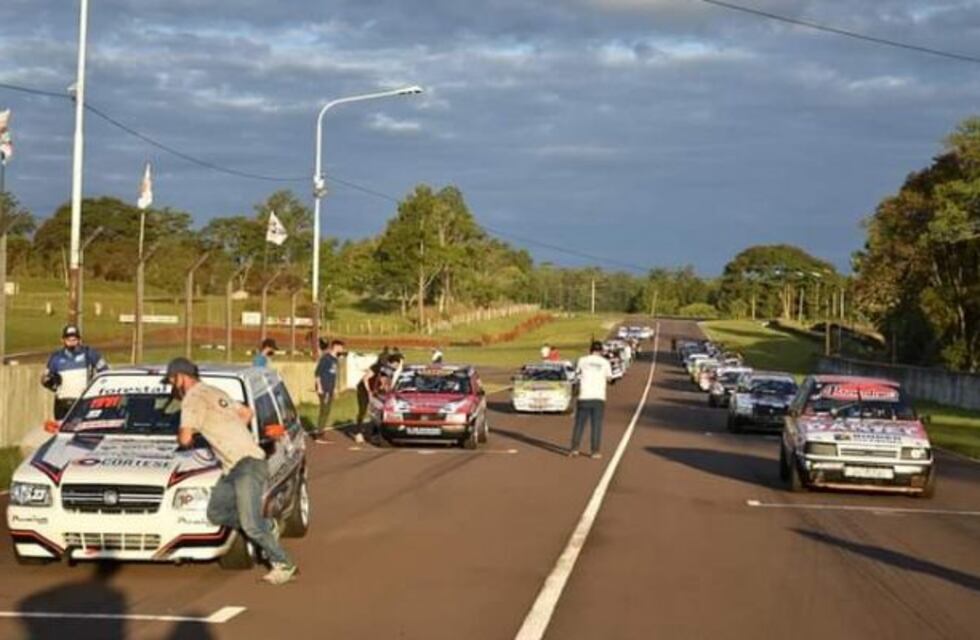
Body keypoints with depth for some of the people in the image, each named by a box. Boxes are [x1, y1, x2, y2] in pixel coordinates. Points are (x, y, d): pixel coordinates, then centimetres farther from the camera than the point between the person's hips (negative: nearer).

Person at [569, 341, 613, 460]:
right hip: (599, 397, 0)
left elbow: (577, 371, 20)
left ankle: (574, 449, 7)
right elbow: (609, 378, 13)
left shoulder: (583, 360, 2)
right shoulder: (605, 362, 2)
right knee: (596, 425, 3)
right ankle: (595, 452, 1)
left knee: (579, 424, 9)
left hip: (584, 397, 0)